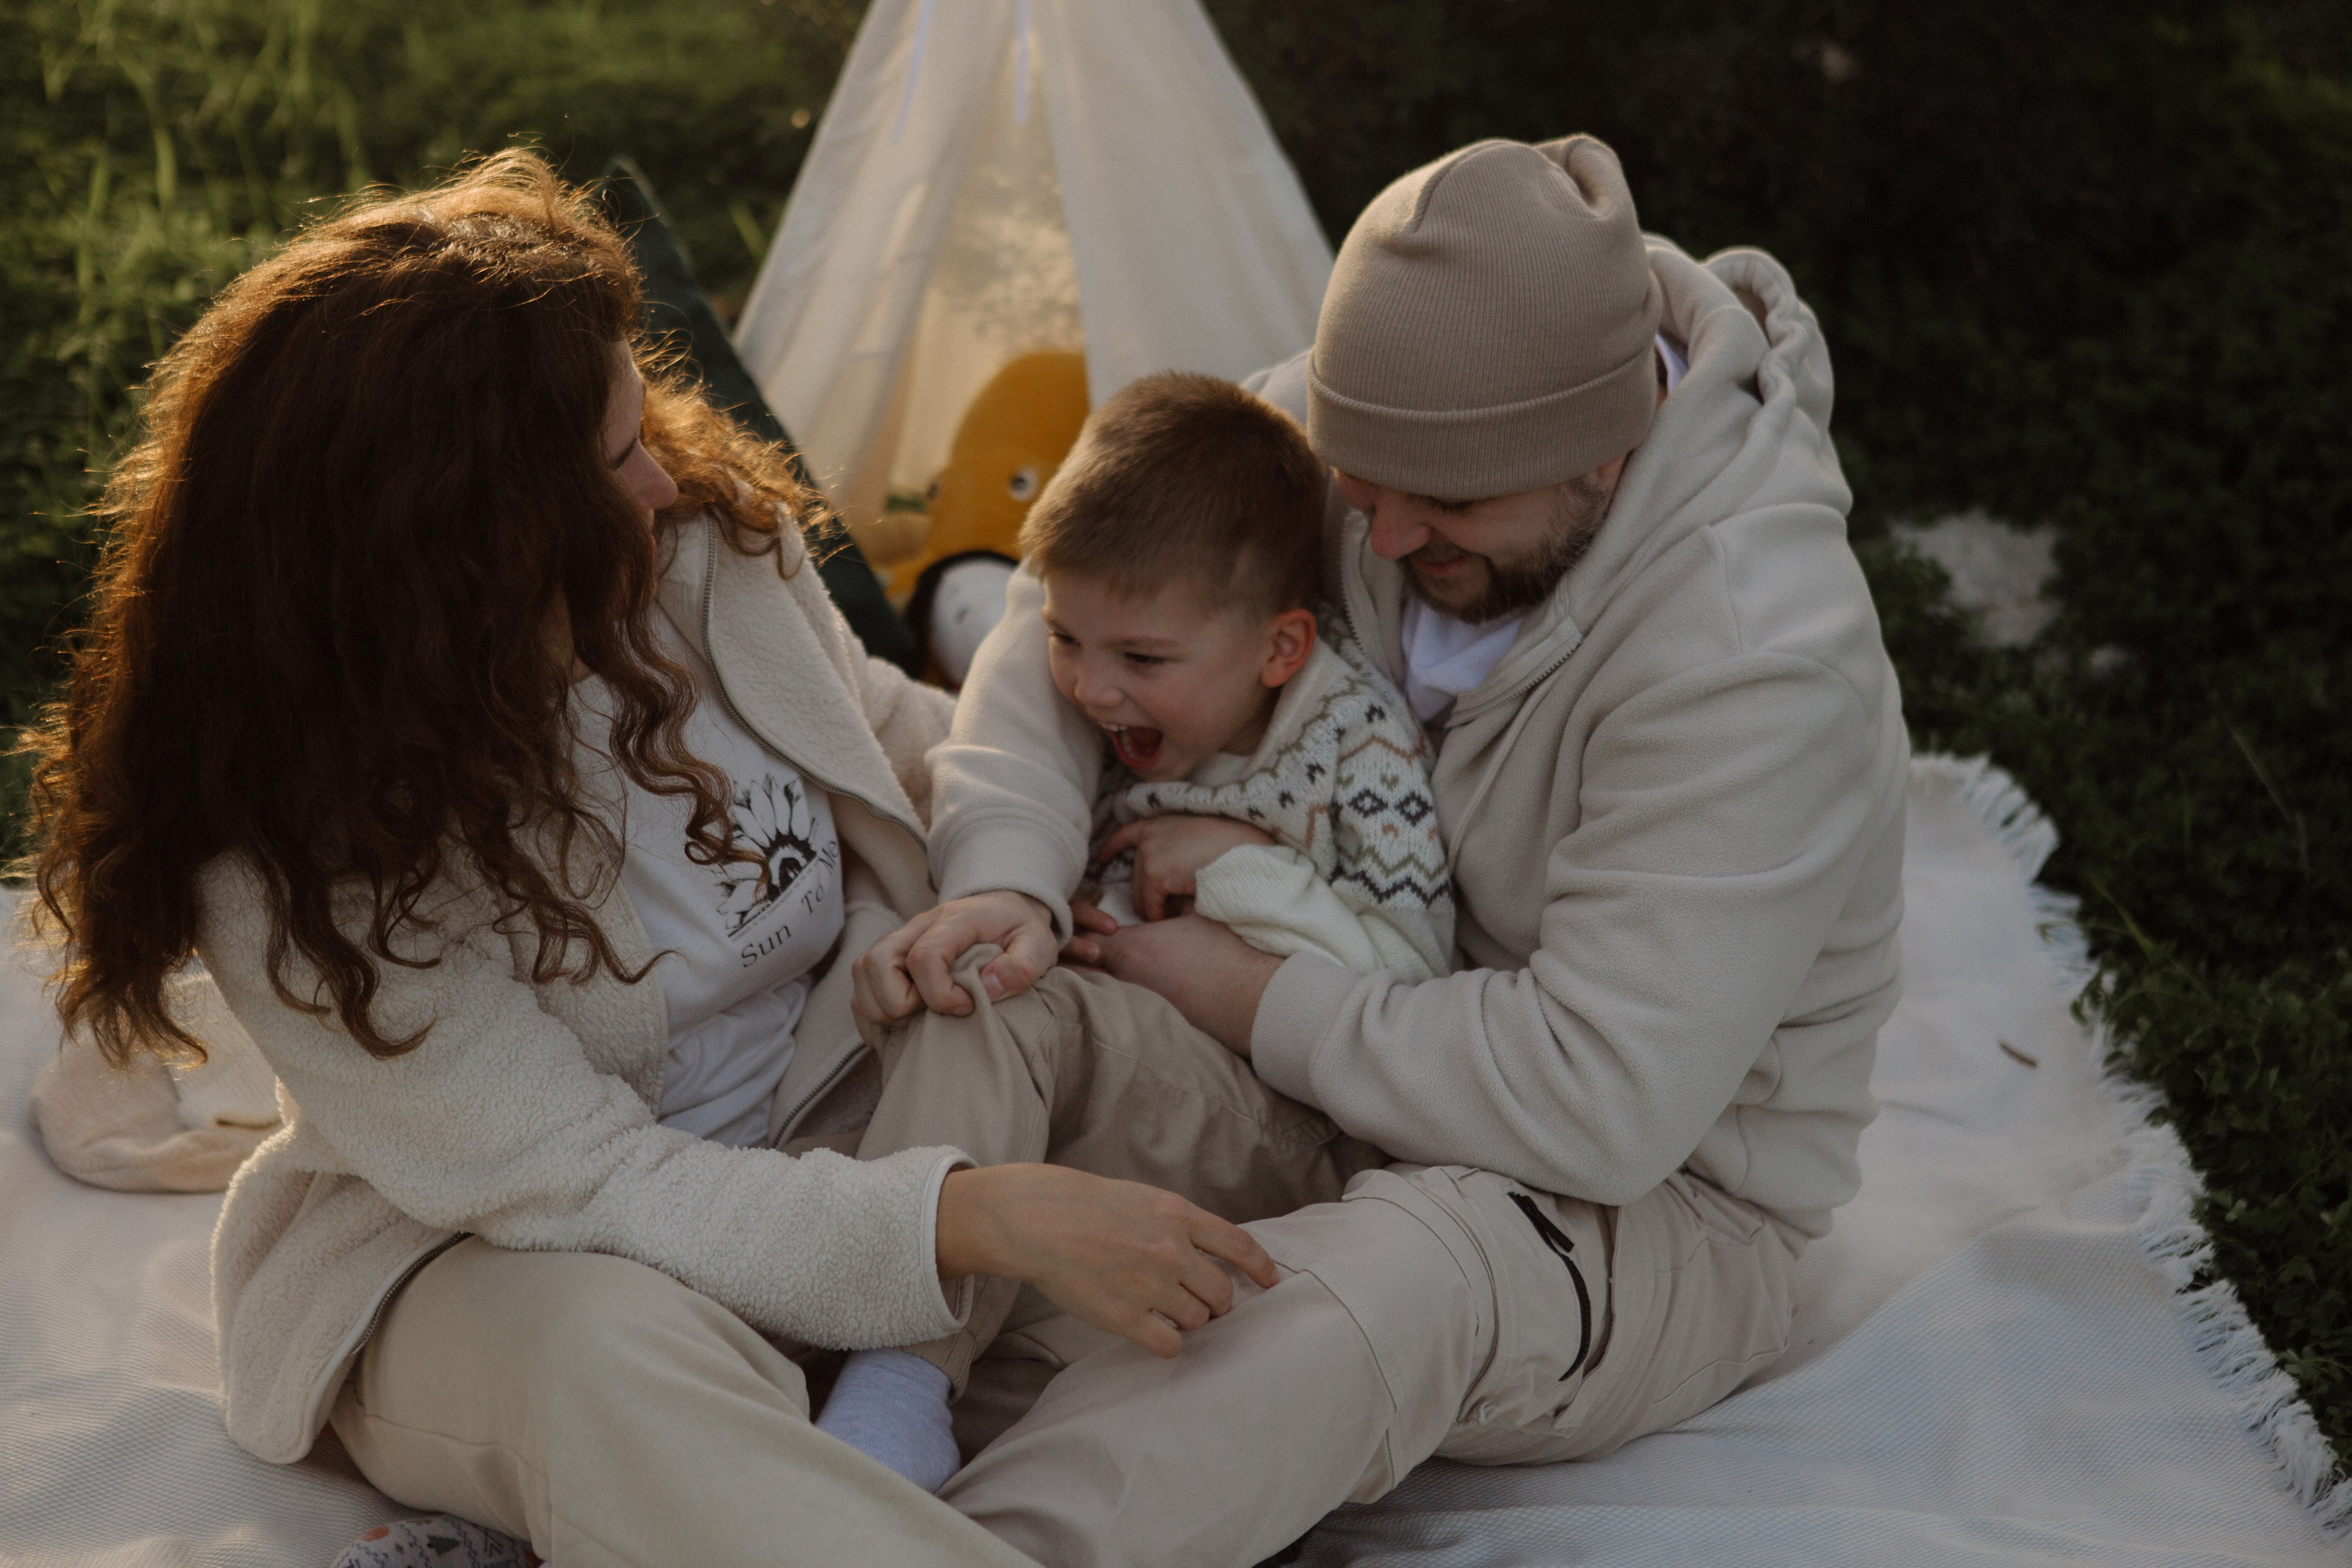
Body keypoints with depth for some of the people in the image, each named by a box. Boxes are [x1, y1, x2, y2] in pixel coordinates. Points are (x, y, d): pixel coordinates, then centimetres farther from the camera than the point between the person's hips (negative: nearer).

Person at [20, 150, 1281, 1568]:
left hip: (851, 1101, 6)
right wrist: (977, 1217, -36)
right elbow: (579, 1184, -27)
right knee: (605, 1362, -40)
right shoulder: (293, 861, -26)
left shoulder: (708, 540, -10)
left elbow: (885, 728, 11)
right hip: (497, 1259, -5)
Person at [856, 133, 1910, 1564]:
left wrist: (1257, 1004, -26)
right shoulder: (1395, 419, -12)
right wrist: (1004, 876, -26)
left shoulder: (1758, 657, -31)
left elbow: (1602, 1101, -34)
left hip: (1659, 1194, -6)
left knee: (1407, 1269, -41)